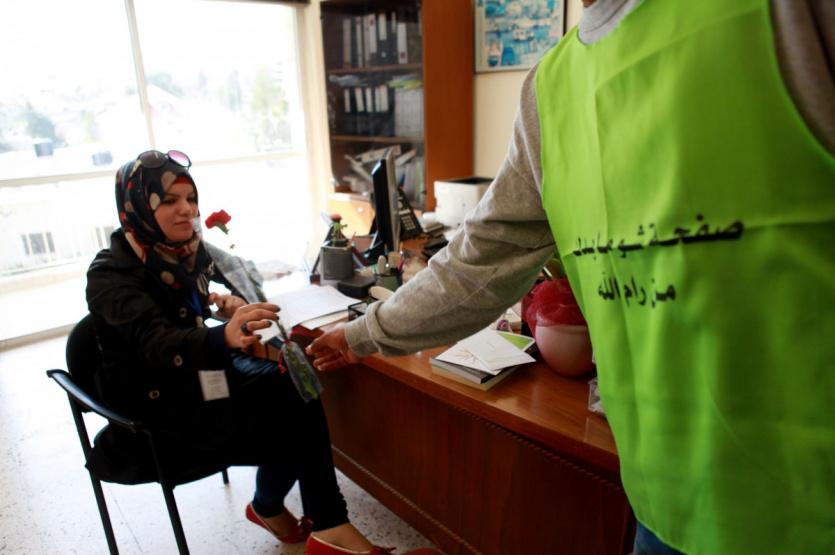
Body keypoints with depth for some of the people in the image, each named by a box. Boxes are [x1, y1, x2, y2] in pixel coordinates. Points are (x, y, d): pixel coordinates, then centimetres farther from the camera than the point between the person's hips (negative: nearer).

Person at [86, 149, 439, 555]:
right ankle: (268, 508, 14)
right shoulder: (111, 275, -20)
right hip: (158, 407, -6)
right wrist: (226, 337, -56)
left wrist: (232, 304, -10)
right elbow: (157, 343, -36)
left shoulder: (188, 247, -1)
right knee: (288, 431, -16)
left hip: (201, 375, 6)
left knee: (296, 390, -17)